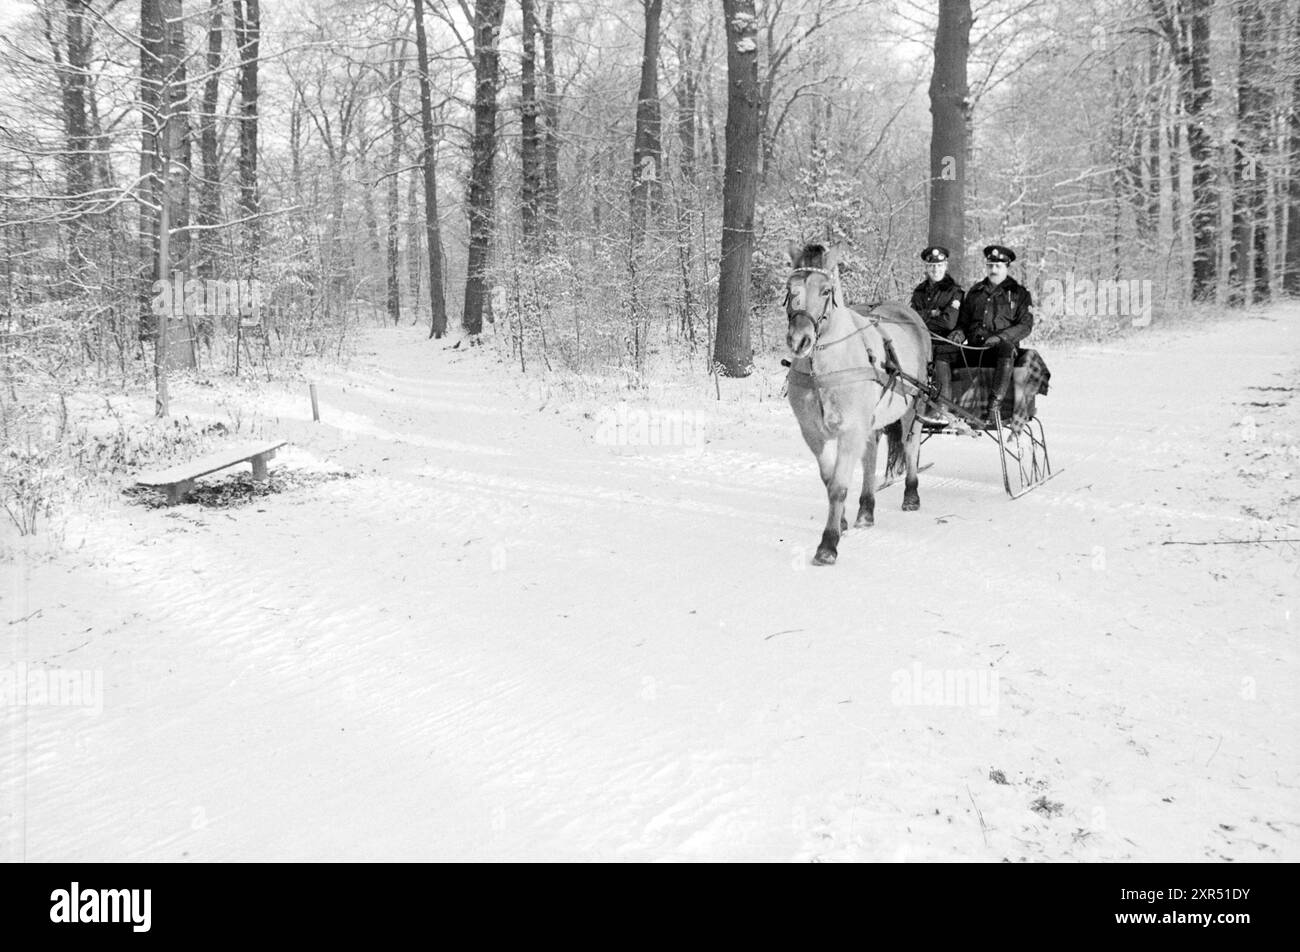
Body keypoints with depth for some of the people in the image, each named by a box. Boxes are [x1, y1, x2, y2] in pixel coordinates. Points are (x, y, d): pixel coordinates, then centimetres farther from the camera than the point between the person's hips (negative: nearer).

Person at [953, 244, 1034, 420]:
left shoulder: (1019, 293, 10)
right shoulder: (975, 291, 22)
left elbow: (1025, 326, 0)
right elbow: (963, 321, 24)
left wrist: (1000, 337, -16)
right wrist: (959, 333, -1)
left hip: (1003, 346, -5)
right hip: (974, 350, 5)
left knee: (1006, 348, -40)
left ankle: (995, 403, -46)